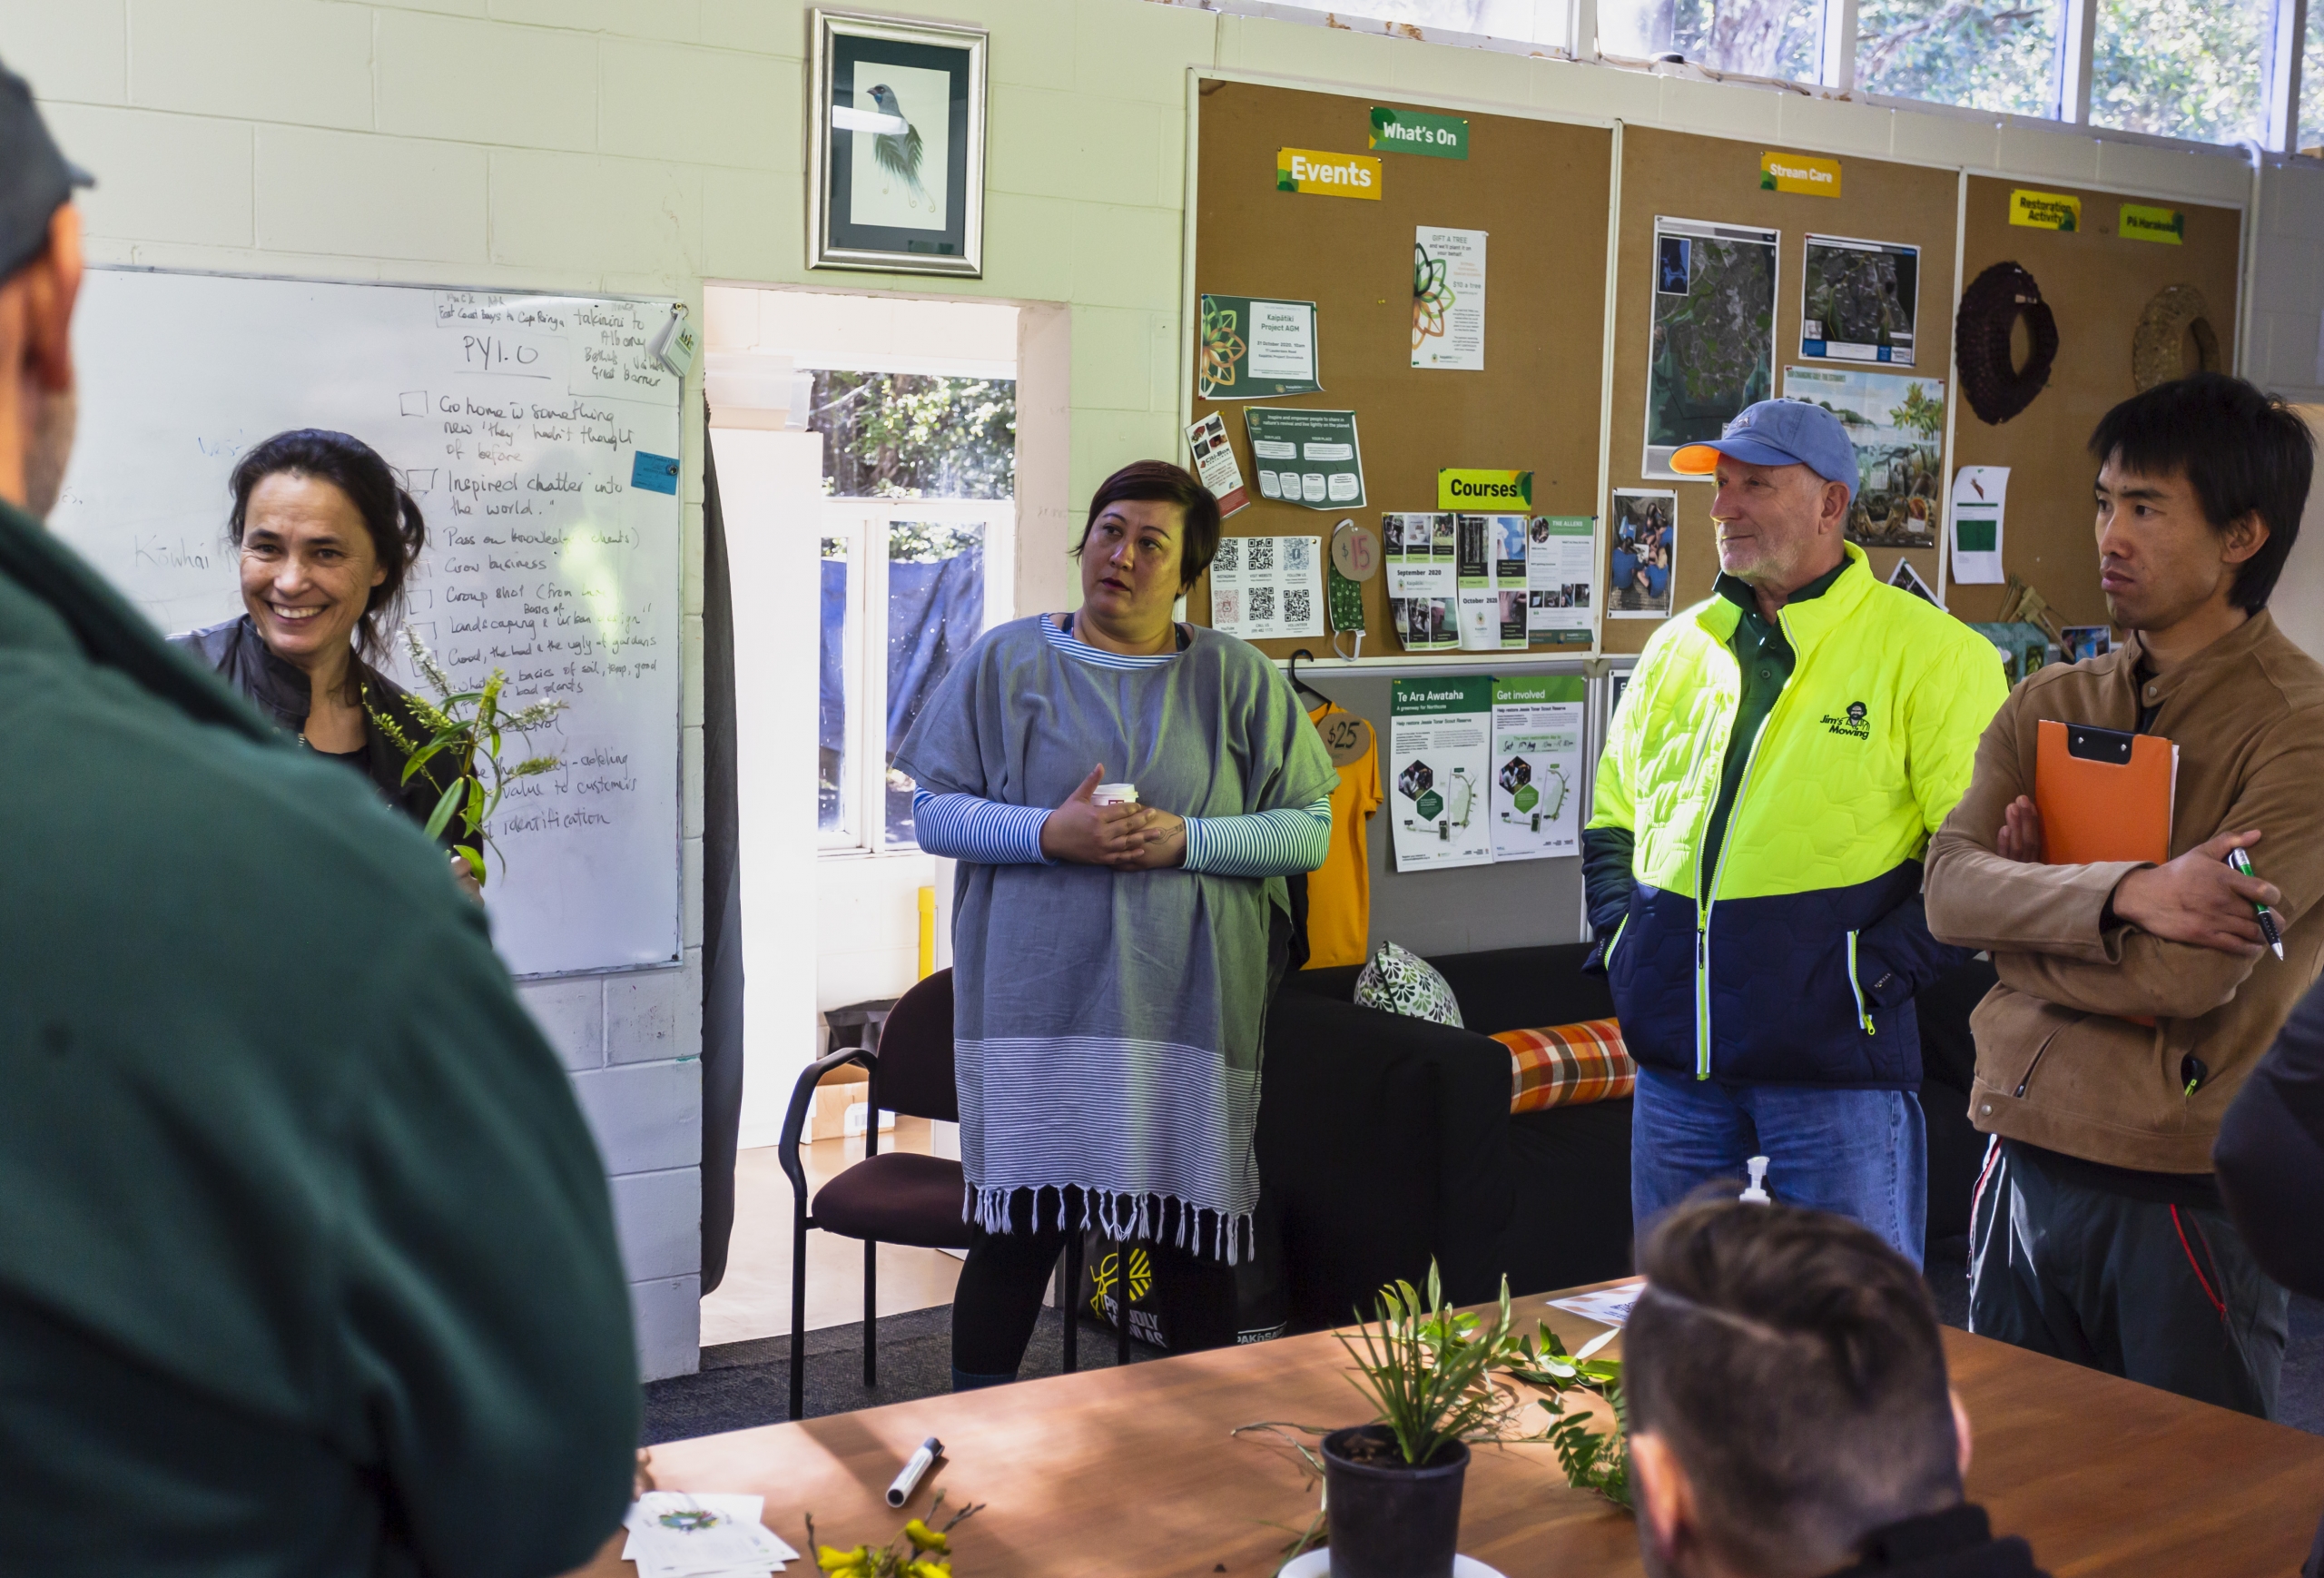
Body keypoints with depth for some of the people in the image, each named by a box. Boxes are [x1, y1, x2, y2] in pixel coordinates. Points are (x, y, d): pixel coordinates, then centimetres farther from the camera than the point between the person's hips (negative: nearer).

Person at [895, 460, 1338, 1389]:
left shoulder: (1237, 678, 7)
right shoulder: (1007, 662, 6)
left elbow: (1310, 829, 4)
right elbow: (933, 812, 3)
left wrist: (1189, 841, -12)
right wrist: (1049, 834, -13)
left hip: (1188, 1002, 1)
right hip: (1040, 999, 0)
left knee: (1196, 1250, 6)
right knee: (1017, 1235, 2)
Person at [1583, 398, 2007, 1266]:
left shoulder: (1930, 652, -4)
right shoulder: (1677, 648, 14)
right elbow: (1611, 817, 25)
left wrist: (1876, 972, -16)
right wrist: (1619, 934, 10)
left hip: (1834, 1062, -5)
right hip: (1677, 1054, 5)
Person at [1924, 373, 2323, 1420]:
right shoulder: (2051, 703, 8)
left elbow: (2190, 972, -21)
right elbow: (1948, 890, -7)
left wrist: (2024, 911, -7)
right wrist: (2126, 895, -22)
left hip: (2185, 1187, -5)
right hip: (2024, 1160, 6)